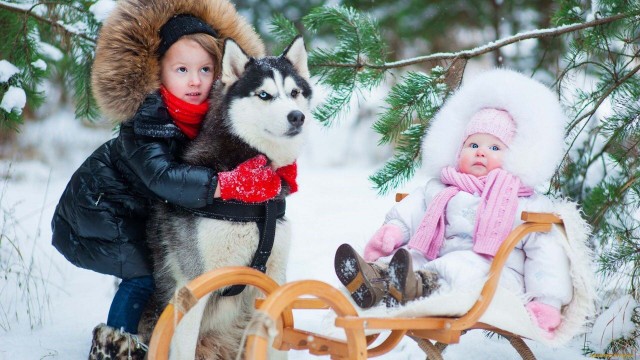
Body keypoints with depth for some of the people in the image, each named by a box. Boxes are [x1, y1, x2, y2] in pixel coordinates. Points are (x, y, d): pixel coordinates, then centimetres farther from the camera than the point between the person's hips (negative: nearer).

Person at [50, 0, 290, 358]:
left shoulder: (212, 111, -14)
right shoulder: (147, 118, -34)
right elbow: (162, 176, -47)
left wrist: (276, 166, -32)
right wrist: (227, 184, -56)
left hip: (137, 210, 7)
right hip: (99, 206, -7)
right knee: (143, 274, -13)